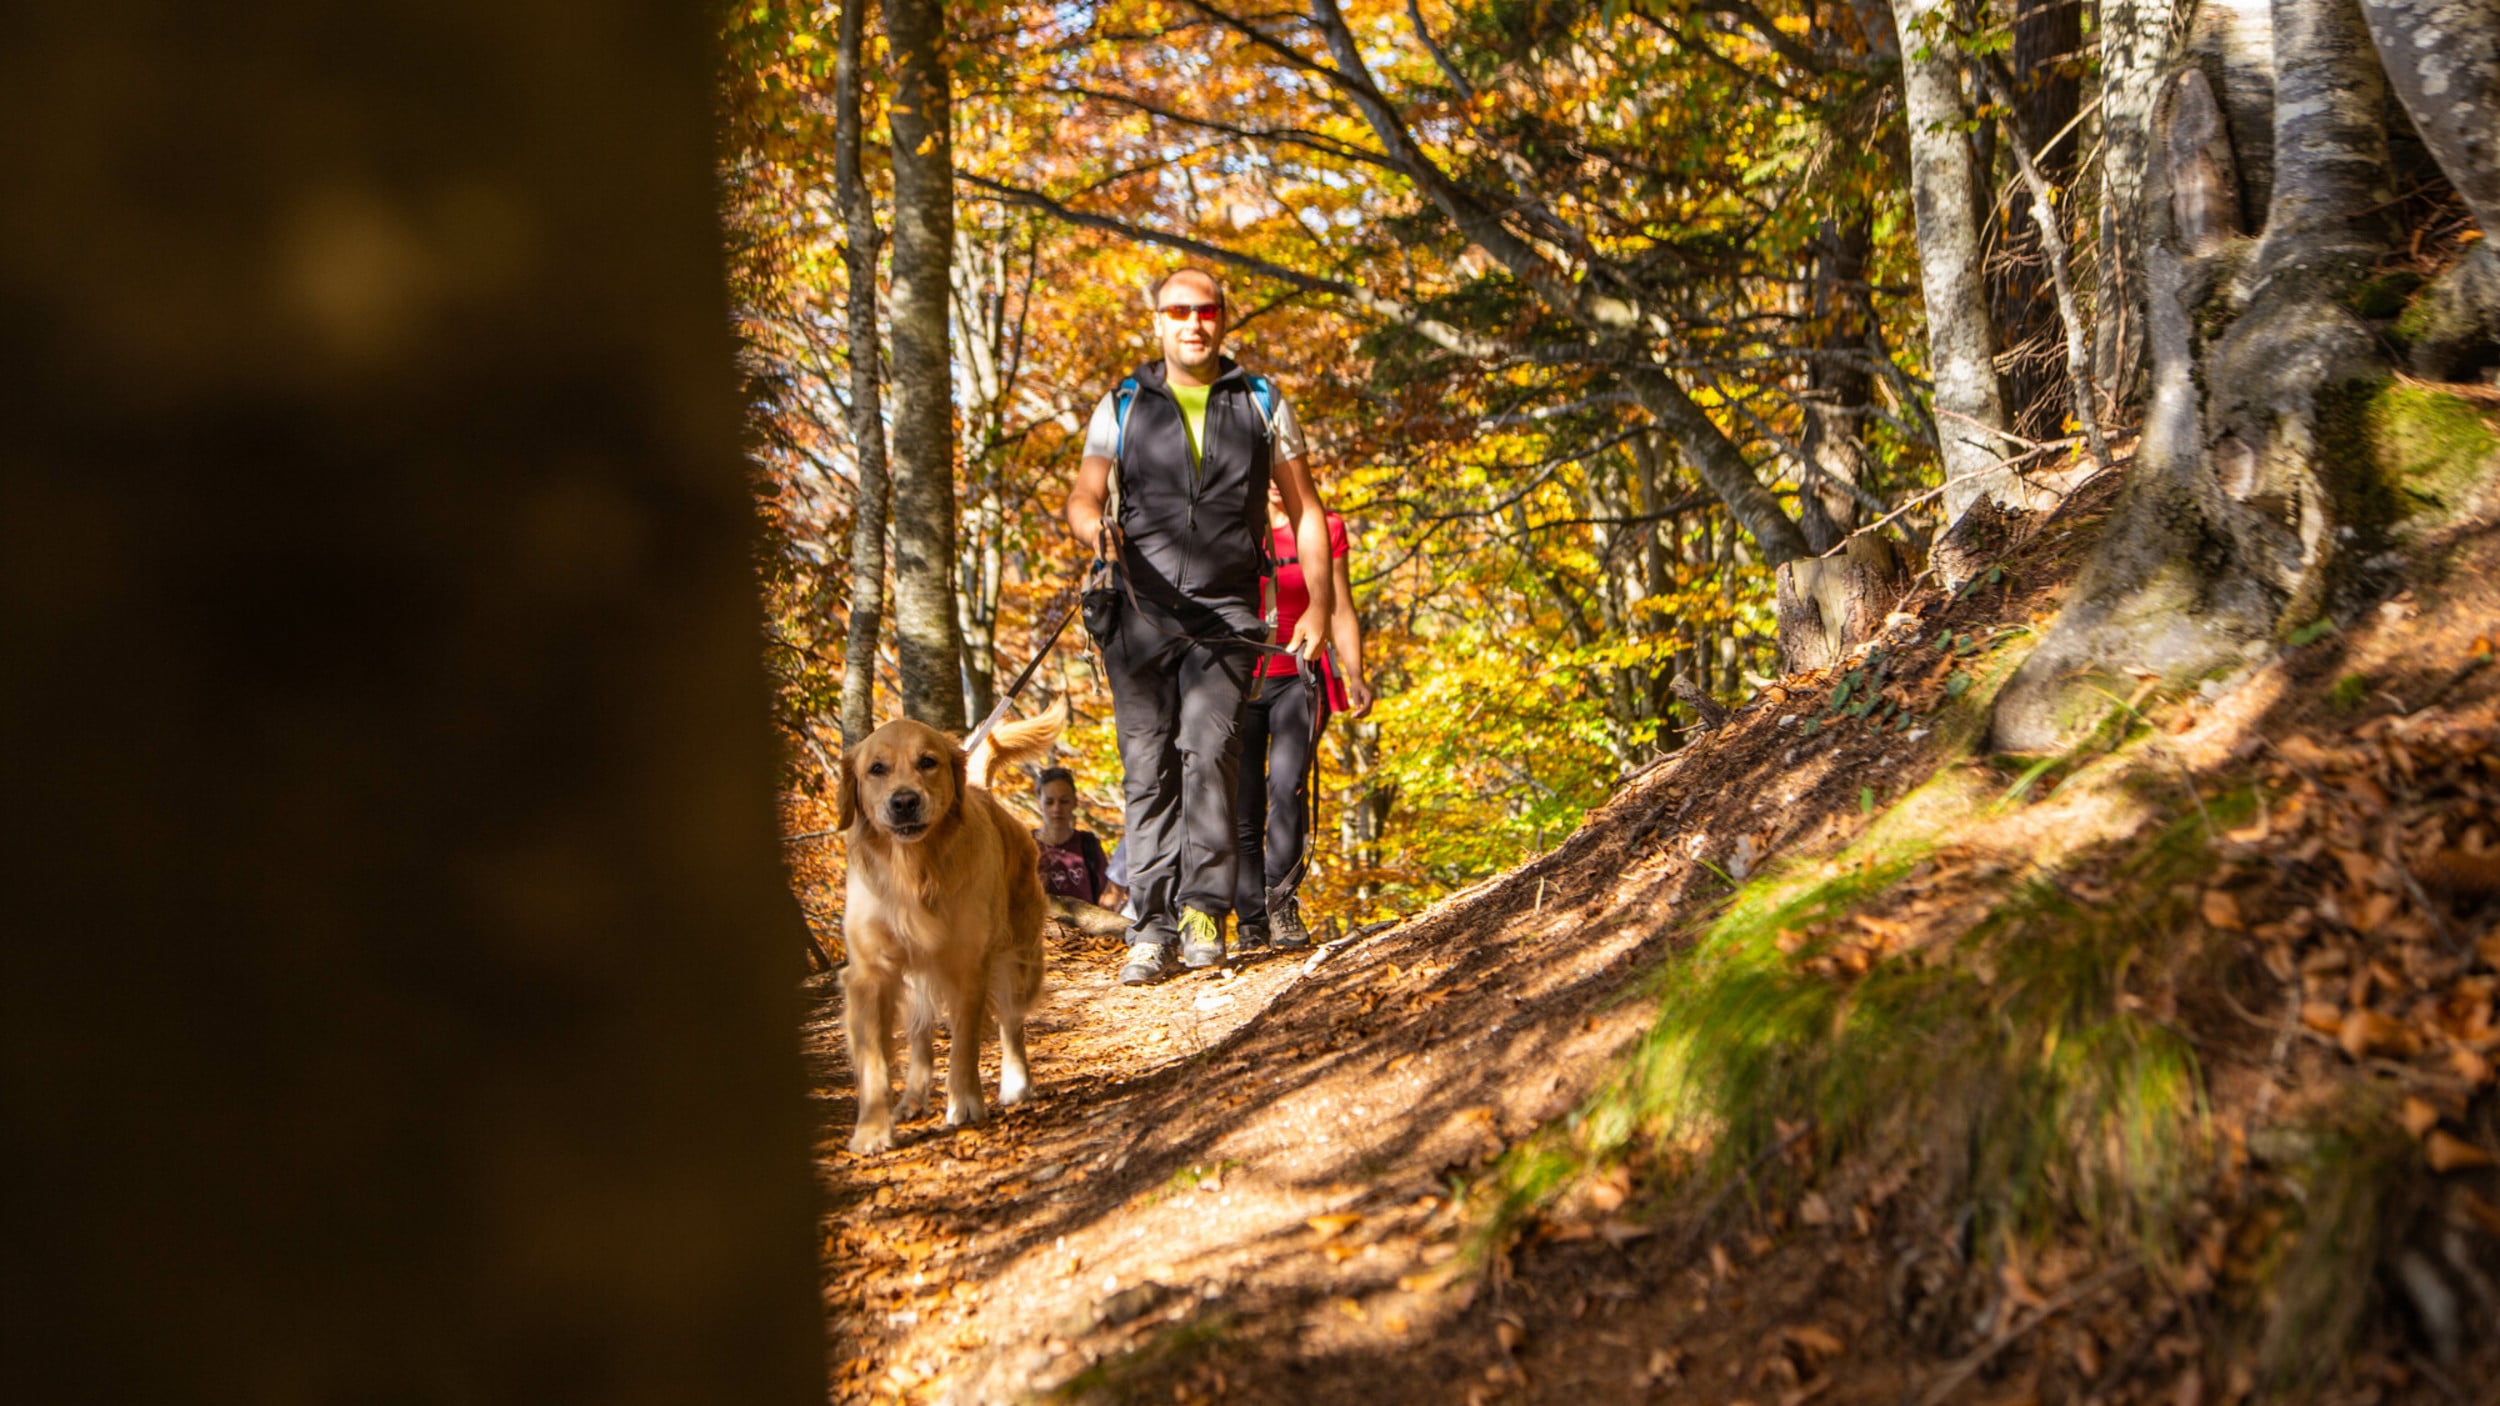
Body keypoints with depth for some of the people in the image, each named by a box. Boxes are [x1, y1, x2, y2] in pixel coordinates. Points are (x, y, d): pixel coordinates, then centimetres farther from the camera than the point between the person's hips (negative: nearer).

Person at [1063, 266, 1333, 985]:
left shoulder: (1262, 405, 13)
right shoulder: (1122, 407, 13)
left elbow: (1305, 510, 15)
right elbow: (1082, 499, 4)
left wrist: (1320, 605, 5)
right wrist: (1095, 525, -21)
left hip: (1226, 610, -1)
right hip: (1140, 609, 1)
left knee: (1209, 749, -17)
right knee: (1148, 768, -2)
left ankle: (1204, 911, -12)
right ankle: (1153, 928, 1)